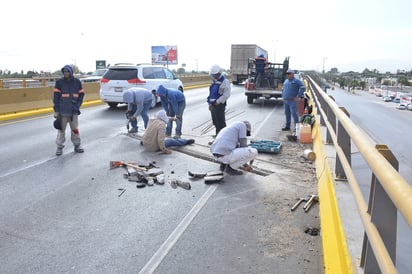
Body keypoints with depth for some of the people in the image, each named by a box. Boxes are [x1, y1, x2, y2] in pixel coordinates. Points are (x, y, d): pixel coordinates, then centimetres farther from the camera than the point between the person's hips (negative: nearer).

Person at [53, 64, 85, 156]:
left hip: (74, 111, 1)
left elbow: (81, 94, 9)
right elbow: (56, 96, 0)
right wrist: (56, 110, -4)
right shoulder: (59, 82, 0)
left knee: (75, 129, 10)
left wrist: (78, 105, -4)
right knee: (61, 129, 4)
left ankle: (77, 145, 22)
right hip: (62, 111, -1)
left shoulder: (77, 82, 4)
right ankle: (59, 147, 13)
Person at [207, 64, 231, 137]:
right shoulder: (214, 81, 17)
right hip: (213, 105, 9)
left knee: (221, 123, -5)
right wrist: (210, 103, 16)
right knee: (215, 122, 15)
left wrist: (218, 101, -18)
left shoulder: (225, 81, -10)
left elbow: (227, 94, -18)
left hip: (219, 105, -9)